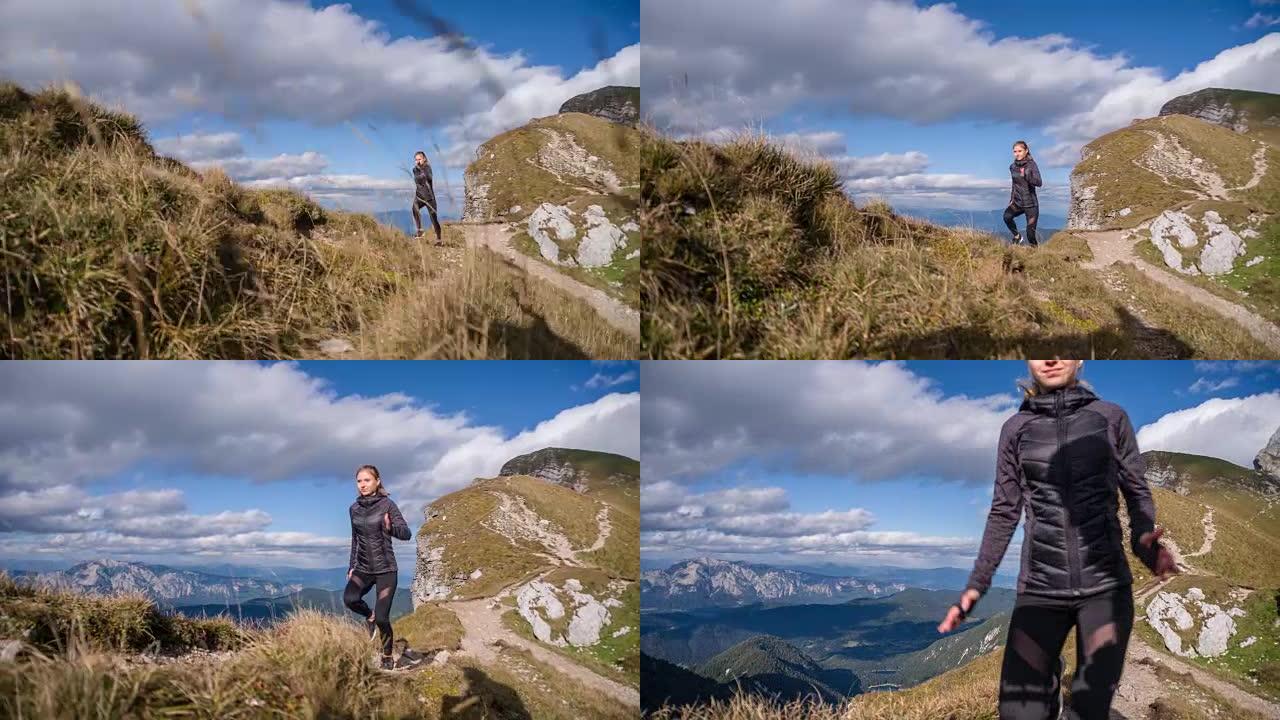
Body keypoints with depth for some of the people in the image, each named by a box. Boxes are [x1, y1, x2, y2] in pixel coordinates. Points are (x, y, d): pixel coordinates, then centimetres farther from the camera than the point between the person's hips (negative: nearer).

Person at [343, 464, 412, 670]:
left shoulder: (387, 504, -7)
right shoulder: (354, 509, 8)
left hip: (385, 569, -4)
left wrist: (390, 528, -33)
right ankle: (369, 616, 6)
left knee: (382, 618, -10)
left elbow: (406, 533, -13)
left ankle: (387, 656, 15)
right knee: (349, 599, -27)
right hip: (363, 568, 4)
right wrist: (351, 567, 16)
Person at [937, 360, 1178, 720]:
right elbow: (1004, 513, 9)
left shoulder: (1110, 417, 3)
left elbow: (1137, 492, 8)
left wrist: (1144, 540, -13)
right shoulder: (1015, 428, 5)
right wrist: (975, 586, 2)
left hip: (1104, 583, -1)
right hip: (1040, 587, 1)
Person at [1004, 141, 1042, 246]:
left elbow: (1038, 183, -23)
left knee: (1030, 234, -8)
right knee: (1007, 216, -27)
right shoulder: (1013, 166, 6)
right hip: (1017, 202, 4)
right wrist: (1011, 199, 17)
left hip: (1030, 203, -4)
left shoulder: (1031, 165, -10)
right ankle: (1017, 236, -5)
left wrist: (1027, 176, -38)